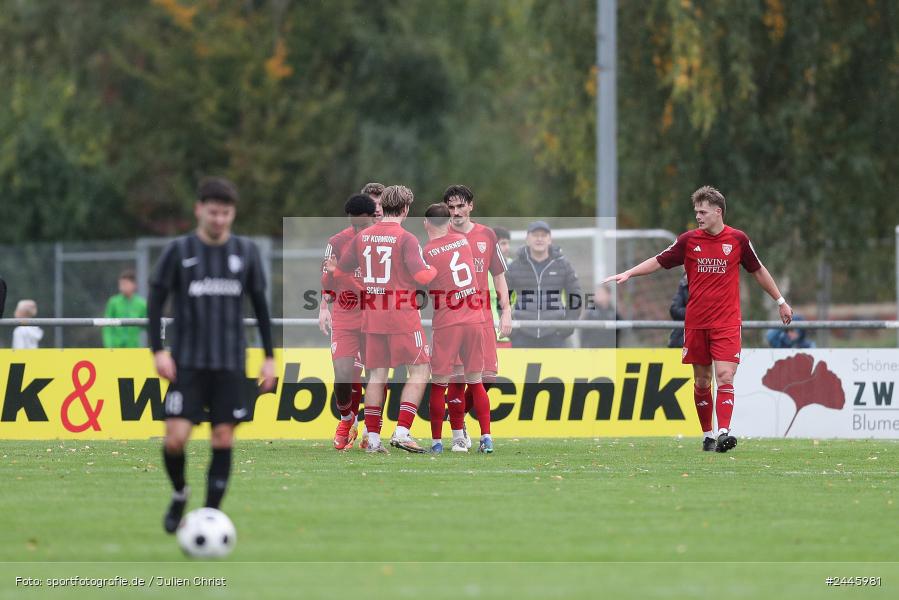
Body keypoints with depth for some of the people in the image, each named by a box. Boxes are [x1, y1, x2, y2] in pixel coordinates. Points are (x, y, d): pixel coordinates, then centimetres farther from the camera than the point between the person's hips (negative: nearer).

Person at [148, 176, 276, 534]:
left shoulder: (246, 252, 6)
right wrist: (158, 351, -8)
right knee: (175, 438, -12)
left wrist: (269, 357, 9)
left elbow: (260, 305, 13)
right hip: (187, 364, -2)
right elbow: (155, 302, 2)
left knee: (223, 440, -2)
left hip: (230, 365, 2)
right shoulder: (179, 251, -1)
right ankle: (179, 494, 16)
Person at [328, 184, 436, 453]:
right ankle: (402, 432, -9)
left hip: (372, 316, 6)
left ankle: (373, 437, 9)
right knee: (420, 371, 2)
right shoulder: (406, 239, -10)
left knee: (377, 375, 11)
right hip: (402, 315, -6)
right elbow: (421, 275, -18)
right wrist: (436, 269, 3)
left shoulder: (362, 237, 7)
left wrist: (333, 268, 39)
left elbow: (341, 269, 16)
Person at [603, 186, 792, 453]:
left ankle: (723, 433, -23)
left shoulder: (738, 239, 0)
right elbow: (659, 261, 5)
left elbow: (758, 270, 12)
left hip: (727, 322, -2)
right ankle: (707, 435, 17)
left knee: (724, 376, -15)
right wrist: (628, 273, -7)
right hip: (696, 322, 2)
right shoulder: (689, 240, 2)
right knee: (702, 380, 6)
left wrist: (780, 301, 17)